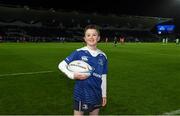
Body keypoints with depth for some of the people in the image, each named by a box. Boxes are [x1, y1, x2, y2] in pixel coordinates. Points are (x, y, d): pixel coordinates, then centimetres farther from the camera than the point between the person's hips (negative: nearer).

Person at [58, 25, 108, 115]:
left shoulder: (103, 56, 1)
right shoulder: (79, 53, -11)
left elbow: (103, 77, 8)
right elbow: (61, 65, -7)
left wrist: (104, 94, 11)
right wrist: (73, 75, -21)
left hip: (96, 94, 4)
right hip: (82, 94, -4)